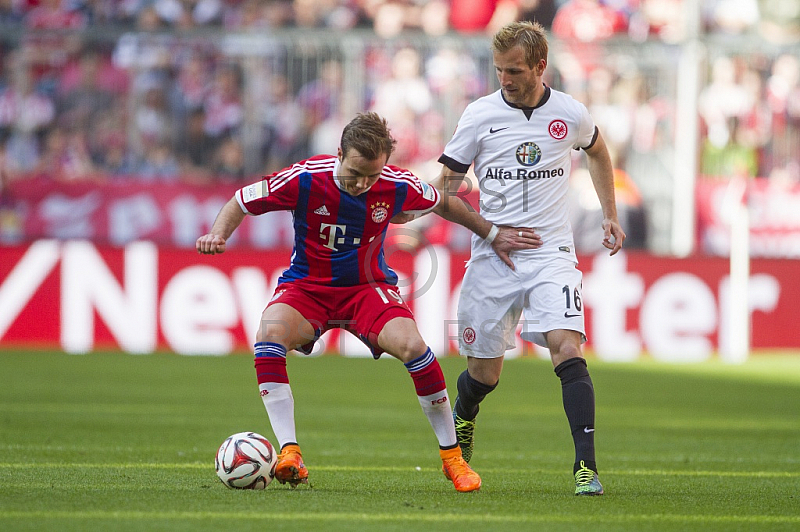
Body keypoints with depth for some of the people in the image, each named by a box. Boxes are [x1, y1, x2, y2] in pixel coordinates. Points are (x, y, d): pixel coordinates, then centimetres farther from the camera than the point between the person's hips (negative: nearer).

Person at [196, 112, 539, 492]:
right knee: (269, 335, -33)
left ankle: (452, 457, -9)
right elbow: (242, 201, -6)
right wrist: (218, 235, -23)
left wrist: (492, 235, 9)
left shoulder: (397, 186, -16)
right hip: (306, 286, 0)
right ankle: (289, 453, -28)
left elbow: (441, 204, 7)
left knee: (411, 345, -27)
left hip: (368, 287, 0)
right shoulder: (304, 179, -21)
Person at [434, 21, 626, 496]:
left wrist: (610, 216, 19)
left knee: (568, 349, -22)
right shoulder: (480, 115, -3)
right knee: (484, 374, 8)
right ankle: (462, 420, 44)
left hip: (551, 255, 0)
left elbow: (598, 152, 24)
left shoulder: (571, 114, 0)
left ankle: (587, 467, -23)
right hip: (492, 260, 1)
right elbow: (444, 188, 0)